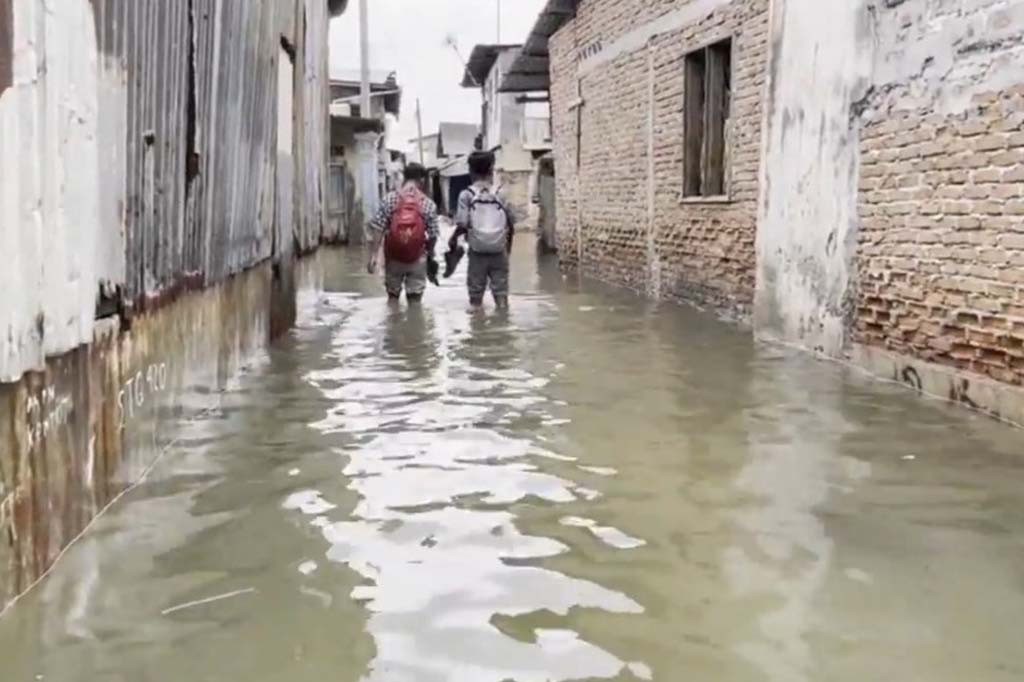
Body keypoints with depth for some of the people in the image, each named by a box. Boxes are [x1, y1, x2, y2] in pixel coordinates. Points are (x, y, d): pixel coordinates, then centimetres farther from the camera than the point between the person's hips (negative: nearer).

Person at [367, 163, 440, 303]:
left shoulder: (390, 199, -5)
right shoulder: (428, 204, -6)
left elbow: (378, 229, -10)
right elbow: (433, 236, -3)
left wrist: (373, 255, -6)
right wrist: (430, 255, 16)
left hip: (393, 257, 1)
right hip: (417, 259, -1)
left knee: (393, 296, 18)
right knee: (415, 299, 7)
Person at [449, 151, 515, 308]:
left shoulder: (467, 194, -6)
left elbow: (462, 224, -12)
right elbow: (511, 223, 2)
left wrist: (453, 239, 7)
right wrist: (509, 242, 18)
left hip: (477, 249, -1)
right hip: (499, 248, 1)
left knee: (476, 285, 9)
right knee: (500, 284, 8)